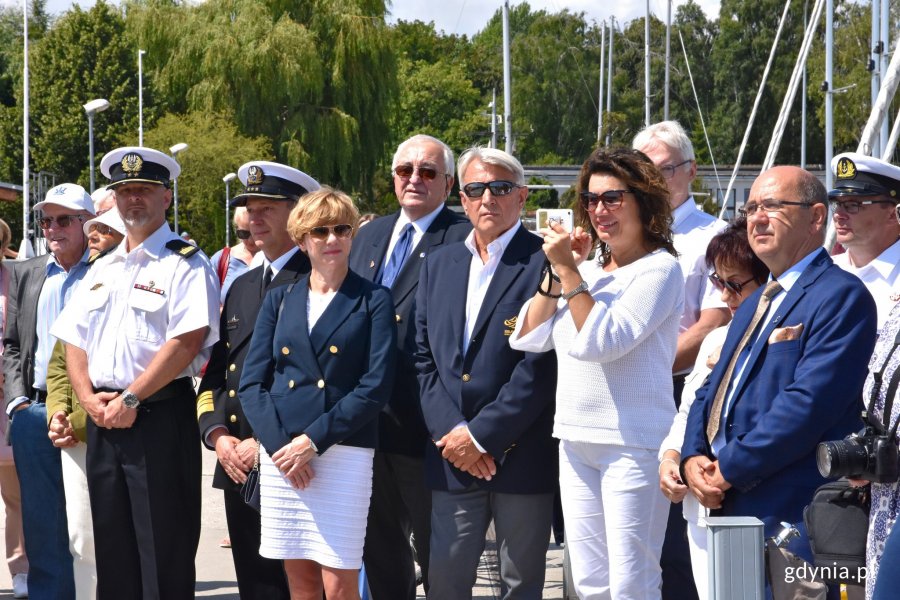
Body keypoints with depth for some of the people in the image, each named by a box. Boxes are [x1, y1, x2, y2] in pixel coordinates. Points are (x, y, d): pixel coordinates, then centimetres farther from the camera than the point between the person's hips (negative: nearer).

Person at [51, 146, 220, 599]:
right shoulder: (102, 270, 18)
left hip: (160, 417, -7)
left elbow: (187, 342, -16)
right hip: (104, 421, 7)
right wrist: (88, 396, -2)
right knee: (113, 548, 11)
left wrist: (130, 399, -16)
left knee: (163, 552, -5)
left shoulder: (184, 264, -5)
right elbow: (73, 340, 16)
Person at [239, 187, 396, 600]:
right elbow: (251, 383, 7)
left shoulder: (374, 301, 3)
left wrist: (313, 440, -13)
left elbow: (376, 386, -6)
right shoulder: (278, 301, 14)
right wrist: (279, 444, -8)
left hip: (344, 453, -3)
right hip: (281, 454, 3)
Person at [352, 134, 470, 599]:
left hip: (422, 427, -7)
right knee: (380, 546, 17)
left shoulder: (463, 240, -9)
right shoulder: (369, 236, 15)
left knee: (436, 555, 3)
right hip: (366, 423, 7)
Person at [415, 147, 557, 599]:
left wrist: (482, 435, -13)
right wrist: (449, 429, -5)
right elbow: (424, 358, 10)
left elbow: (542, 363, -13)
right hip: (452, 455, 5)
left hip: (521, 455, -5)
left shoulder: (544, 262, -6)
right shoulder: (438, 264, 14)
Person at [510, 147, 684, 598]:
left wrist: (567, 271, -15)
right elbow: (527, 338, 8)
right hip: (575, 442, 7)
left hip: (632, 445, -7)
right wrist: (558, 271, 0)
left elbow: (600, 341, -18)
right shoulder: (587, 270, 14)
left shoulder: (660, 269, -8)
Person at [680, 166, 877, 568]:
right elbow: (712, 392, 21)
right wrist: (693, 459, 1)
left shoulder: (840, 296, -9)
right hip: (730, 508, 9)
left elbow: (808, 403, -19)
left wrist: (729, 468, -16)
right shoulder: (754, 305, 23)